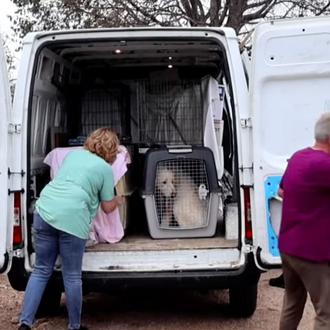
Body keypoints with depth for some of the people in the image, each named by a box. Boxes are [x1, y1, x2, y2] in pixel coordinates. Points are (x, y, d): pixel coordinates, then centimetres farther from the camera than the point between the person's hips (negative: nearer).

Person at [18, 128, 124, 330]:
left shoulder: (73, 154, 22)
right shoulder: (106, 169, 7)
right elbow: (107, 207, 13)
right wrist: (118, 201, 36)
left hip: (45, 211, 5)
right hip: (72, 219, -5)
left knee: (41, 271, 13)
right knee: (72, 277, 7)